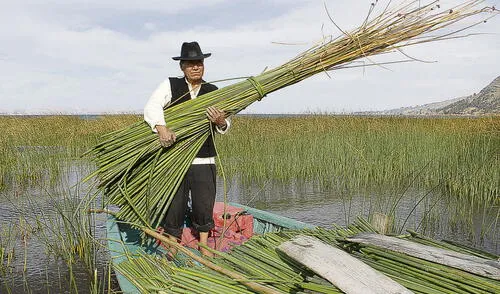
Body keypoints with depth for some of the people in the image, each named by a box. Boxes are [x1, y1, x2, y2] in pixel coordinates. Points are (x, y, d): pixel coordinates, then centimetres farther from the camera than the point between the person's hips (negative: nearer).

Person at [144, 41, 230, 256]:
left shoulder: (213, 92, 9)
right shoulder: (170, 85, 1)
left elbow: (225, 126, 6)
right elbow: (152, 106, -13)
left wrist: (220, 122, -18)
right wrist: (161, 127, -31)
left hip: (204, 158, 2)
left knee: (204, 204, 8)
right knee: (174, 204, 8)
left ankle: (203, 246, 28)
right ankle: (173, 246, 27)